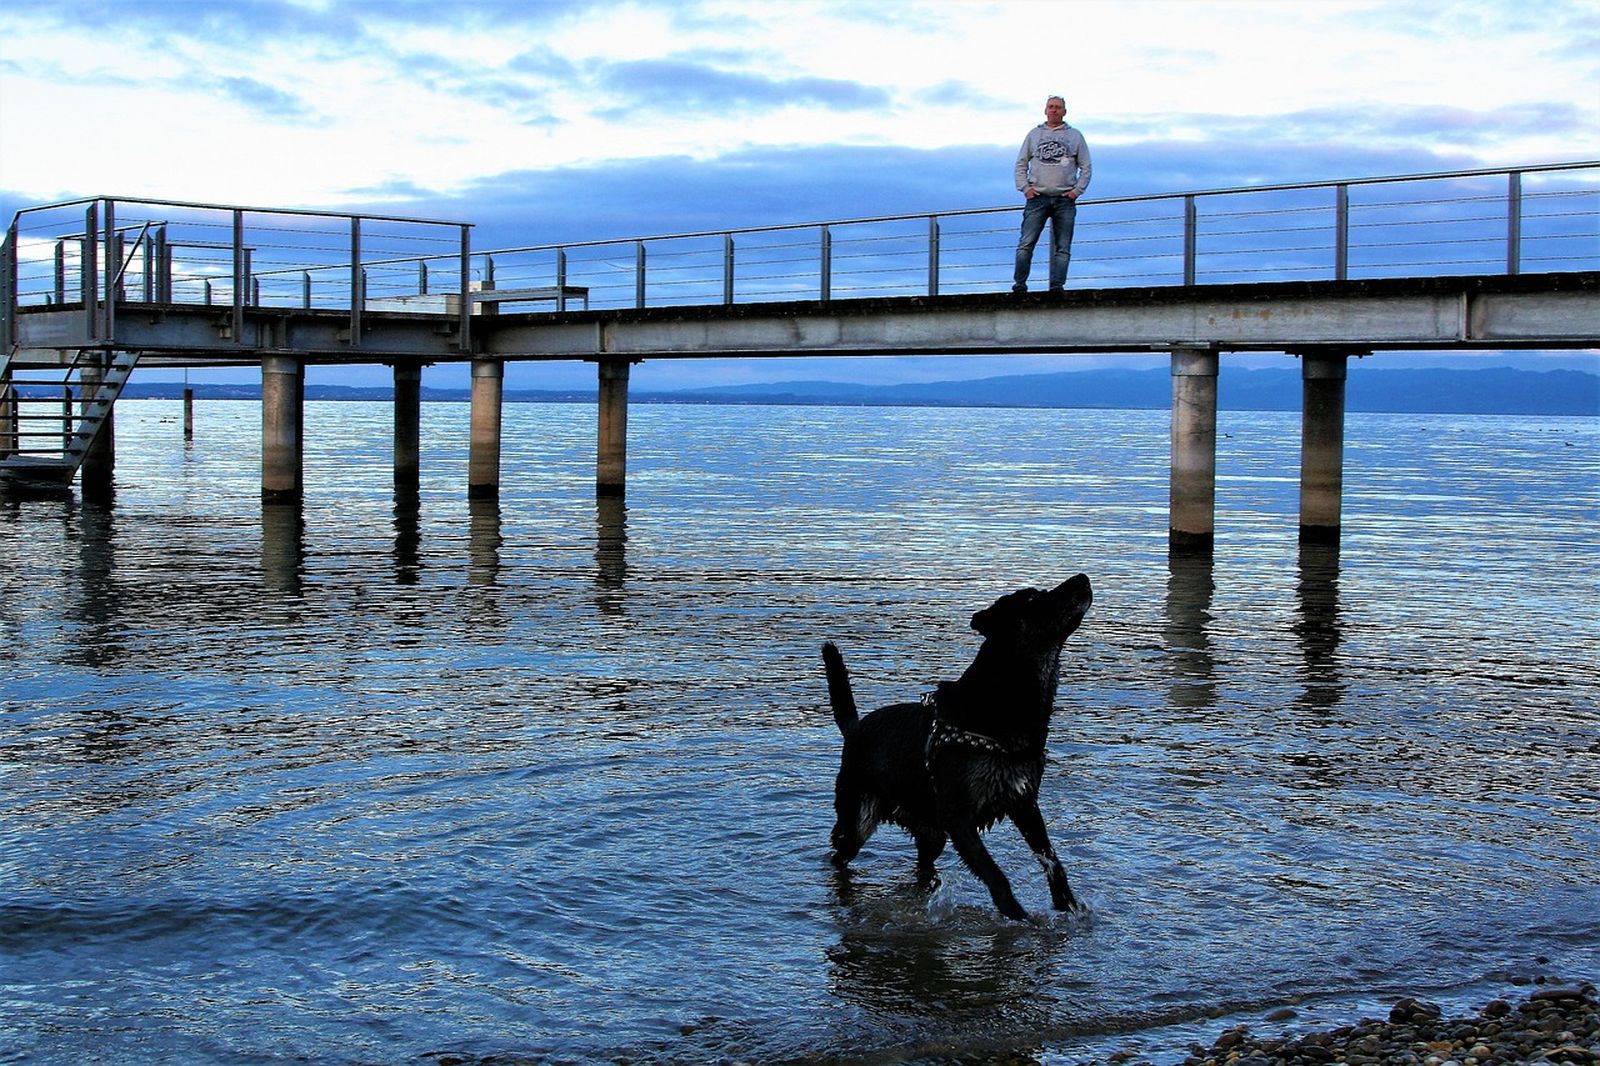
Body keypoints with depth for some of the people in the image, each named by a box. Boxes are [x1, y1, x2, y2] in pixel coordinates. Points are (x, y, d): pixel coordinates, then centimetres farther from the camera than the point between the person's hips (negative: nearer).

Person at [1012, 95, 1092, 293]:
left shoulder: (1075, 136, 13)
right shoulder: (1034, 134, 15)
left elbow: (1086, 167, 13)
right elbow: (1021, 164, 15)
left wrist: (1077, 190, -1)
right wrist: (1024, 187, 0)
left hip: (1065, 199, 0)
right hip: (1037, 197, 0)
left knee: (1062, 248, -4)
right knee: (1026, 243, -11)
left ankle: (1057, 287, -4)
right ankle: (1019, 284, -9)